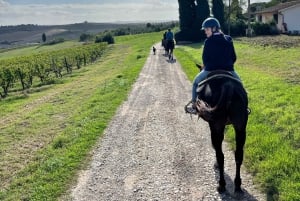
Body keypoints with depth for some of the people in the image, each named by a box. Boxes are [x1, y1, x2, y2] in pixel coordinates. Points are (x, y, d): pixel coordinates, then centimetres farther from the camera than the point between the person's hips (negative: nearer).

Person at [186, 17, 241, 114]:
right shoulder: (229, 40, 5)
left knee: (196, 82, 21)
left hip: (211, 70, -3)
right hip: (228, 70, 3)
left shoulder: (208, 41, -8)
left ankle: (194, 107, 22)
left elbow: (205, 58, -2)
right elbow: (234, 57, 8)